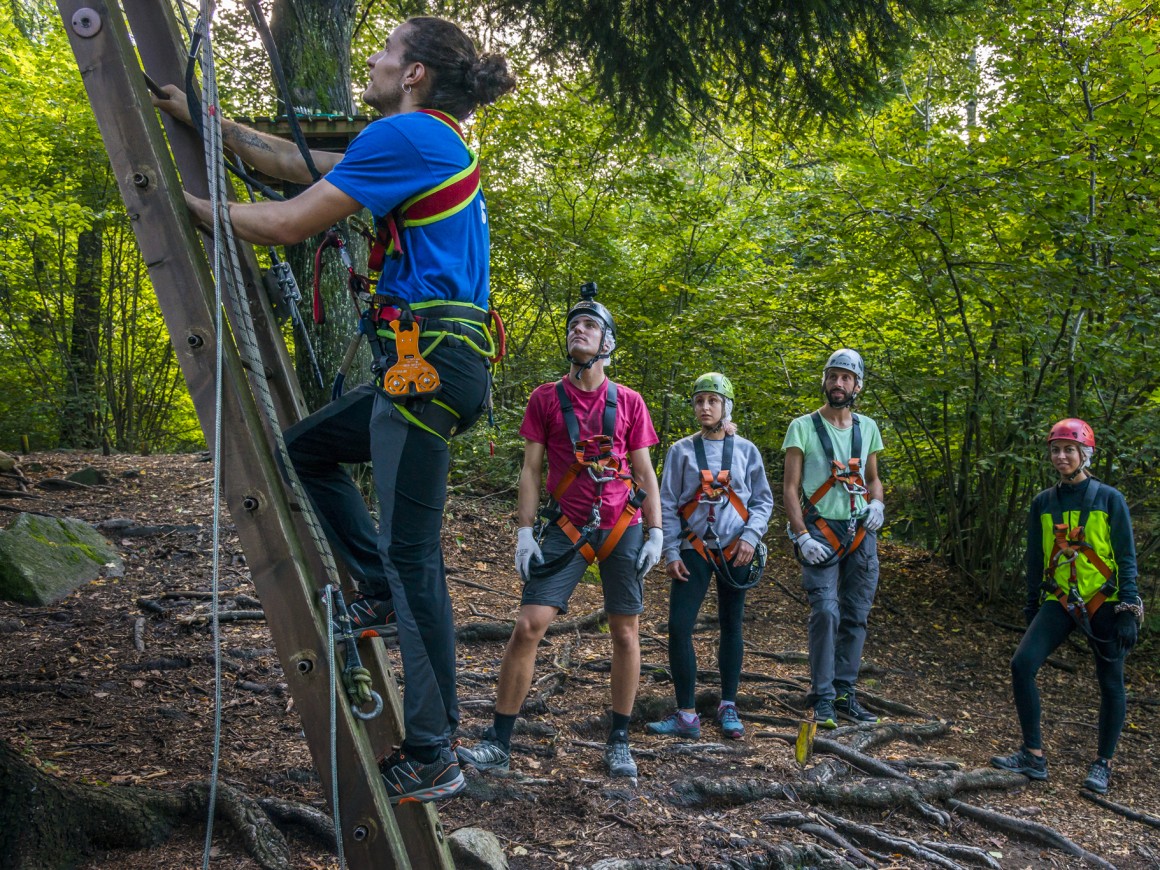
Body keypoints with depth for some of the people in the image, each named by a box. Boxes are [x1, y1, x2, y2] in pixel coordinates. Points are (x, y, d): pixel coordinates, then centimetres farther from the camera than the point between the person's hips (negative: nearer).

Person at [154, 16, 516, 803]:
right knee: (306, 446, 22)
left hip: (428, 360, -10)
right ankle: (382, 591, 21)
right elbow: (299, 164, 26)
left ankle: (433, 757, 3)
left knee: (411, 553, -6)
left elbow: (289, 224, -11)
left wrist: (191, 204, 4)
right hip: (429, 361, 10)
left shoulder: (406, 134, -9)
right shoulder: (438, 143, 22)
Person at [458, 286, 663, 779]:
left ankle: (619, 742, 18)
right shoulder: (545, 399, 5)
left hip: (622, 529, 1)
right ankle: (498, 743, 0)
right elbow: (531, 470, 4)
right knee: (527, 626, -9)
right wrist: (524, 532, -4)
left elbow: (645, 472, 8)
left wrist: (656, 532, 0)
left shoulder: (628, 402, 6)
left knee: (625, 633, 4)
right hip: (566, 530, -1)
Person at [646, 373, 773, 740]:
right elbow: (668, 505, 4)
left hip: (735, 551, 1)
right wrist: (671, 553, -3)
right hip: (694, 549, 0)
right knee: (678, 627, -11)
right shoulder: (681, 451, 4)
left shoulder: (746, 450, 4)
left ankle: (728, 707, 21)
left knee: (731, 627, 8)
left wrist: (751, 535, -9)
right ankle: (686, 715, -3)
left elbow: (763, 500, 8)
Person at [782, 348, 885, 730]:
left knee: (855, 616, 6)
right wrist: (802, 537, -14)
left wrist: (877, 503, -2)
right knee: (826, 612, -14)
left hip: (860, 533, 5)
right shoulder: (803, 427, -2)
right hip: (821, 530, -4)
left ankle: (845, 694, 17)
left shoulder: (867, 427, 11)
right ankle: (823, 699, -6)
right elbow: (790, 488, -4)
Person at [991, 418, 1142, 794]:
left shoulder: (1110, 499, -4)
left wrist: (1128, 608, -9)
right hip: (1059, 601, 3)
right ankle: (1033, 756, -1)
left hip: (1103, 603, -3)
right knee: (1022, 664, -12)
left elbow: (1126, 558, -2)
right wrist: (1032, 606, 14)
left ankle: (1103, 764, 24)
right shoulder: (1042, 503, 6)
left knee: (1110, 684, 5)